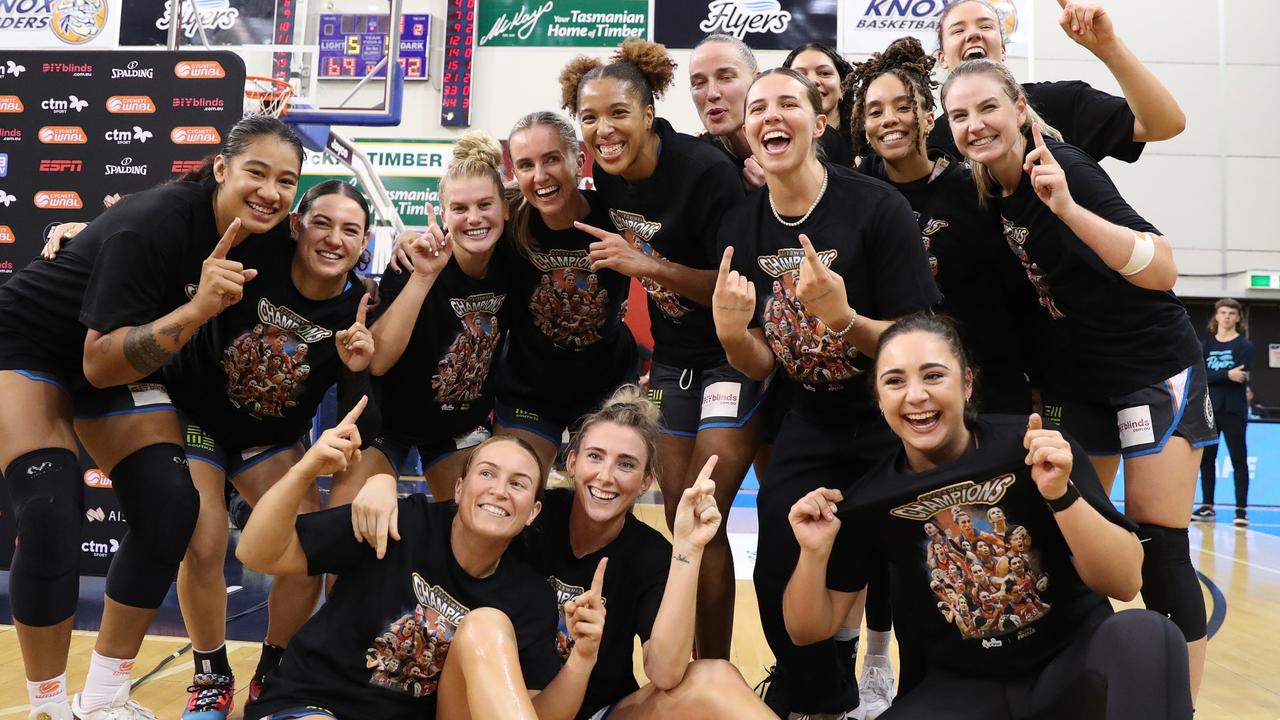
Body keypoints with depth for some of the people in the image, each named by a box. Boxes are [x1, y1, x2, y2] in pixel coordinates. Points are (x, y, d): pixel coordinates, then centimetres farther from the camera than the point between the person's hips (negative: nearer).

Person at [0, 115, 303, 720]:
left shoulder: (267, 238, -14)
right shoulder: (151, 225, -33)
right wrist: (198, 308, -45)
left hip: (124, 361, 6)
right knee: (51, 512, -22)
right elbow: (98, 365, -33)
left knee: (170, 507, -10)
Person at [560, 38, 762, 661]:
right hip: (672, 356, 6)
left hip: (735, 355, -6)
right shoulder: (605, 176, -4)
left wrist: (648, 266, -30)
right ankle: (685, 662, 25)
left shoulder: (706, 171, -23)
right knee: (678, 521, 9)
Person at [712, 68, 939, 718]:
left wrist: (841, 319, -34)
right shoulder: (740, 226, -3)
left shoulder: (877, 207, -18)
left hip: (894, 424, -3)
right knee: (778, 579, -4)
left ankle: (881, 656, 34)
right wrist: (730, 333, -22)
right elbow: (761, 367, 0)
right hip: (811, 426, 4)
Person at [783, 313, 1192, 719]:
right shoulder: (871, 498, -9)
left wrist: (1062, 495, -31)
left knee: (1147, 634, -32)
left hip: (1071, 663, -1)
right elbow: (810, 630, -3)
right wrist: (815, 553, -21)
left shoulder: (1034, 450, -14)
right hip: (955, 687, 1)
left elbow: (1126, 582, -16)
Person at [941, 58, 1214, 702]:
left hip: (1154, 369, -6)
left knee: (1156, 548, -7)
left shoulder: (1063, 168, -22)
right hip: (1076, 376, 7)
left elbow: (1163, 271, -31)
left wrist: (1067, 208, -42)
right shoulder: (988, 188, -2)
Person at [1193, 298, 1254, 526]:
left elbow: (1241, 377, -14)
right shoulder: (1207, 345, 10)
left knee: (1239, 460, -3)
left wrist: (1213, 377, -16)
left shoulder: (1244, 345, -1)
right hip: (1208, 409, 4)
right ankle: (1207, 506, 18)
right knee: (1206, 459, 8)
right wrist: (1227, 374, -19)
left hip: (1233, 410, -4)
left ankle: (1241, 509, 0)